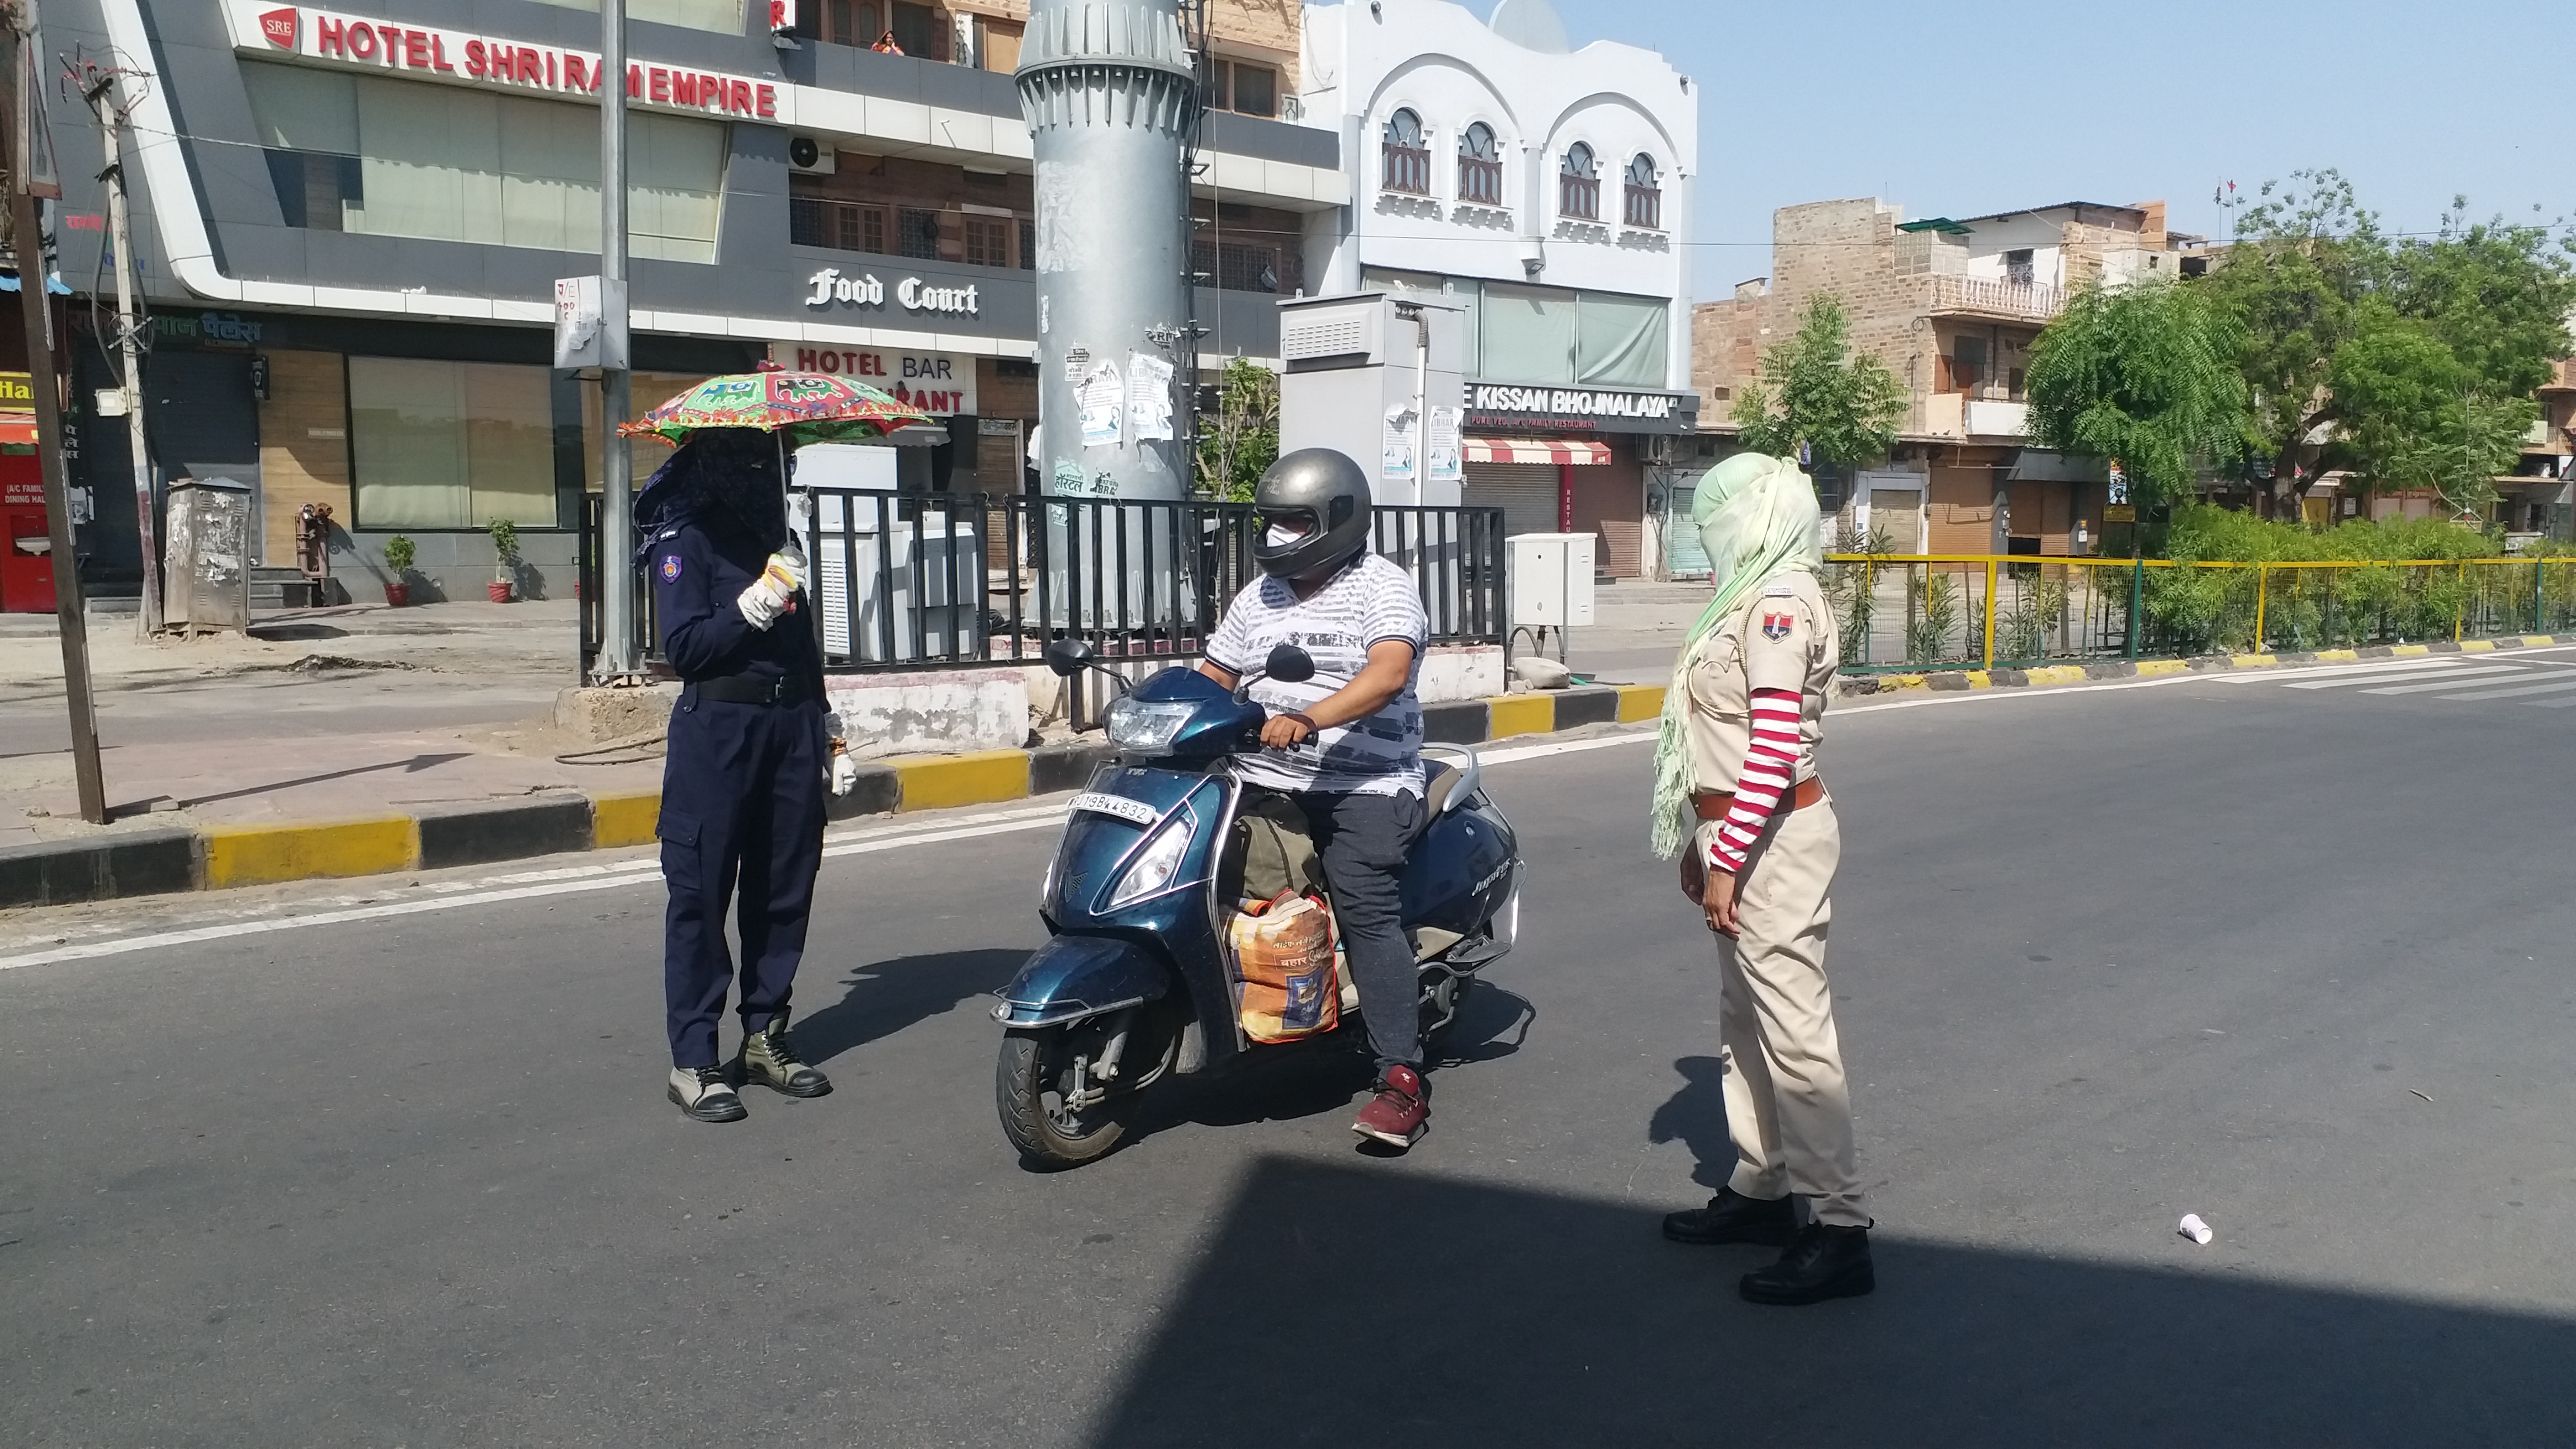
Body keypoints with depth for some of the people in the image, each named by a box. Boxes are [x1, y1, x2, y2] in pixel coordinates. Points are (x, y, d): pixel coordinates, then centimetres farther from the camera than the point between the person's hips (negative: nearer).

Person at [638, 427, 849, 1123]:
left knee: (784, 890, 10)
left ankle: (765, 1039, 21)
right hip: (717, 731, -7)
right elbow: (682, 647, -13)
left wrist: (822, 731, 22)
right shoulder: (686, 537, -4)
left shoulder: (775, 533, 16)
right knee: (701, 895, -3)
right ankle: (693, 1061, 2)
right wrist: (751, 607, -25)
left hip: (790, 728, 7)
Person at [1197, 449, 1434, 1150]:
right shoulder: (1259, 596, 19)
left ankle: (1403, 1077, -19)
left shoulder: (1383, 588, -4)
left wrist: (1308, 719, -36)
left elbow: (1388, 672, -22)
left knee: (1368, 911, -21)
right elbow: (1211, 675, 21)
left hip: (1364, 785, -7)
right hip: (1265, 780, 7)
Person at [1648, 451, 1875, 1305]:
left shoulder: (1780, 602, -16)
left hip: (1771, 839, -11)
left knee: (1795, 1032, -7)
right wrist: (1703, 842, 18)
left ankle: (1839, 1230, -1)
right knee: (1743, 1024, 17)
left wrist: (1727, 860, -22)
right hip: (1740, 836, 11)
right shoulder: (1754, 599, 14)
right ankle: (1761, 1188, 30)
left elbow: (1774, 747, -22)